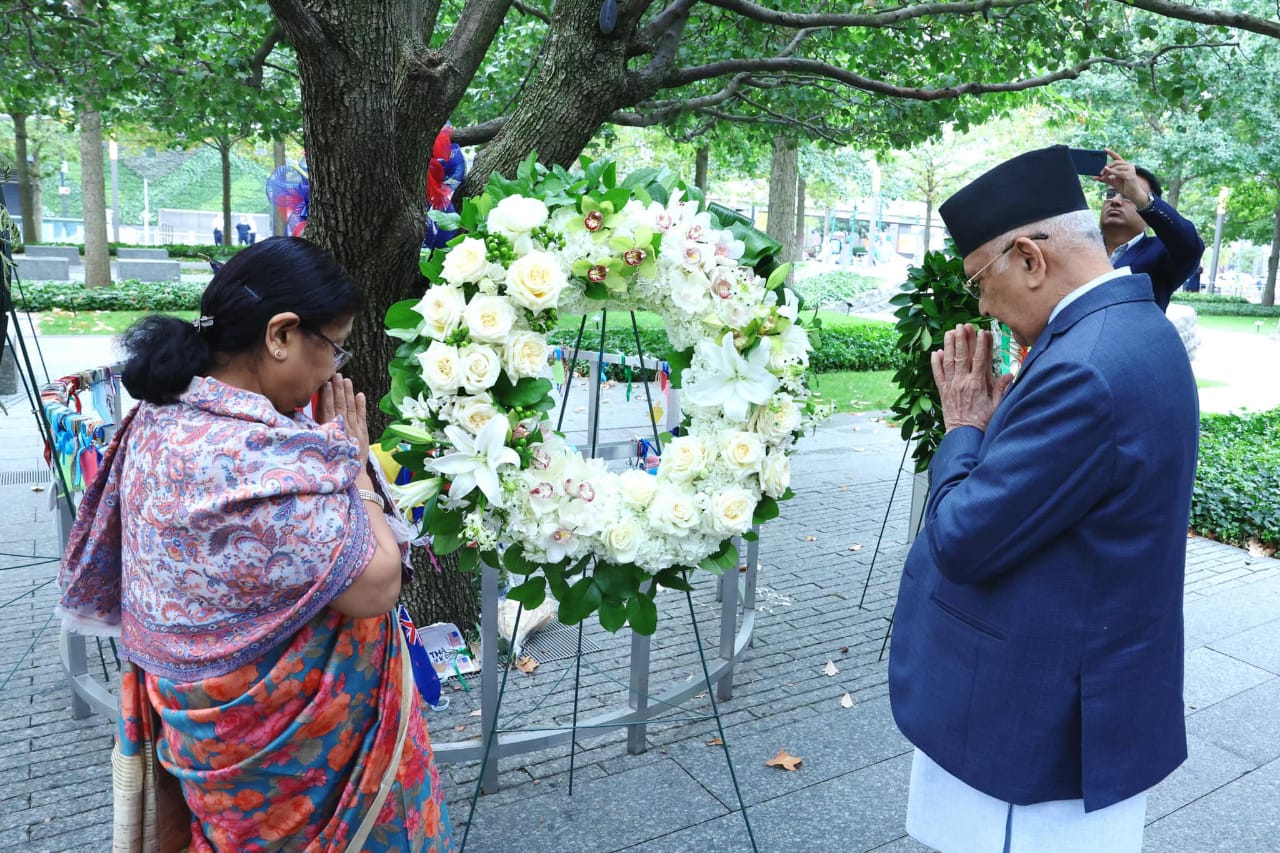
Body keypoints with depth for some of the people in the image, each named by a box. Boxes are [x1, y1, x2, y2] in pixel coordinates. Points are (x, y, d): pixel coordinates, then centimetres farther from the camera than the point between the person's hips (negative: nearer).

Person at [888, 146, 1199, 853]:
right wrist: (994, 420, -2)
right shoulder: (1137, 329, 5)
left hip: (1043, 721, -9)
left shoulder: (1084, 367, -28)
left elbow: (961, 542, -24)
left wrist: (964, 427, -10)